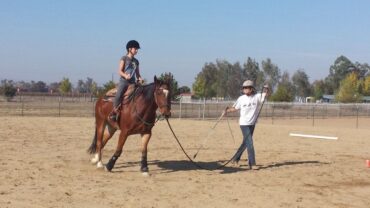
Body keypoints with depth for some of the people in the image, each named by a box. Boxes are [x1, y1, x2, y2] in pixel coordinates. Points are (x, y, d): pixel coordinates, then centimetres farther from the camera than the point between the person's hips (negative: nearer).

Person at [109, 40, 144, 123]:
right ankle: (113, 113, -18)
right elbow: (120, 71, -2)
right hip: (123, 81, -5)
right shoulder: (124, 58, 4)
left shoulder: (136, 61, 18)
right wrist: (125, 75, -22)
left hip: (133, 82, 5)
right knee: (119, 95, -26)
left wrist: (139, 78, -2)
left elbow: (137, 73, 20)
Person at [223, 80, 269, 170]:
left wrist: (266, 89, -36)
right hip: (244, 124, -3)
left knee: (245, 143, 15)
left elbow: (265, 95, -16)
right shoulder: (241, 98, -4)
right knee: (250, 143, -8)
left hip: (252, 124, 3)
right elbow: (235, 108, 6)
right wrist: (227, 110, -9)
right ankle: (252, 164, -5)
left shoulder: (257, 97, -5)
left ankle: (236, 158, 33)